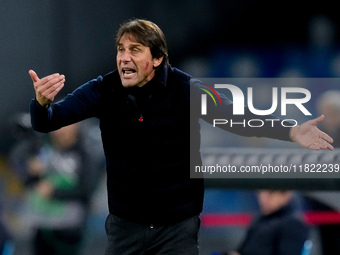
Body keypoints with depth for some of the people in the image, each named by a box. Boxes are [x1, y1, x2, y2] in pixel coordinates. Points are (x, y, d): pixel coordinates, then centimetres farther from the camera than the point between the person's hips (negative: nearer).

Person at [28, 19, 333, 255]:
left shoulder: (185, 90, -13)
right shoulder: (103, 90, -8)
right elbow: (49, 121, -13)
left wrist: (289, 131, -37)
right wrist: (42, 103, -39)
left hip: (178, 225, -2)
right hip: (125, 224, 2)